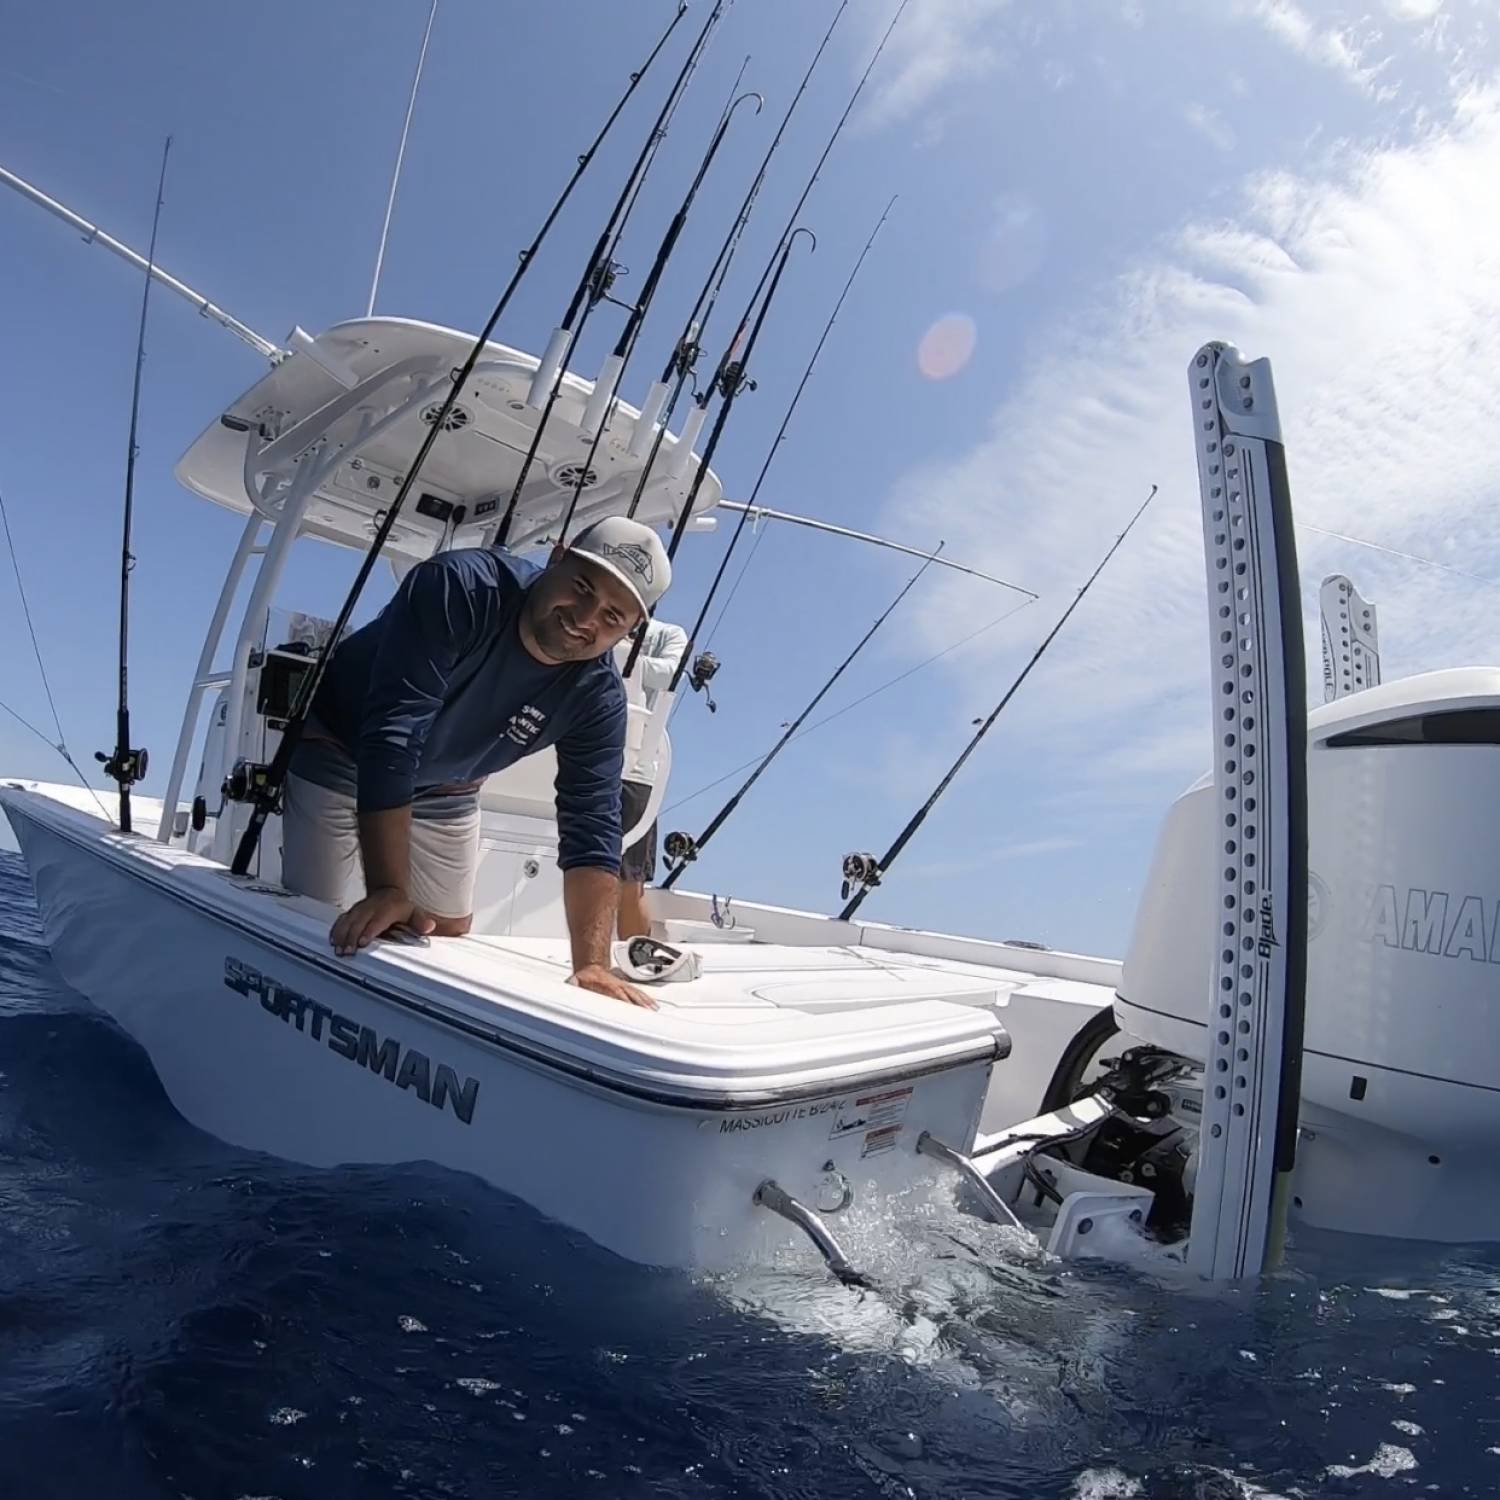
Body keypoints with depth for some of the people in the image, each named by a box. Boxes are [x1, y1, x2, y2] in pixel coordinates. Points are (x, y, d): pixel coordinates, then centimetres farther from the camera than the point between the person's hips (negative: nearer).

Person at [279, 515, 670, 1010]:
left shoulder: (599, 698, -22)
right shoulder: (461, 589, -36)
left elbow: (591, 827, -24)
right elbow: (390, 737, -42)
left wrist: (592, 964, -34)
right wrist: (388, 891, -46)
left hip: (444, 792, 4)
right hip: (335, 750, -4)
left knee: (448, 934, 8)